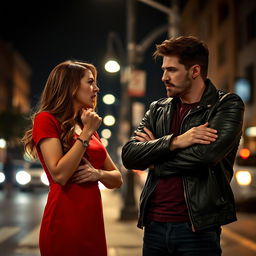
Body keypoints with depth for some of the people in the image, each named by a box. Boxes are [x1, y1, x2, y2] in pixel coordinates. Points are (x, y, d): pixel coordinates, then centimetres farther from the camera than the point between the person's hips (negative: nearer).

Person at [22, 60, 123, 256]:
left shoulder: (89, 128, 16)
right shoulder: (46, 120, -5)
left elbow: (117, 179, 16)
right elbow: (60, 175, -17)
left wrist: (98, 173, -5)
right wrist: (86, 133, -13)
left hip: (93, 222, 7)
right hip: (65, 225, -7)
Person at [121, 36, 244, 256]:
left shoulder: (227, 105, -2)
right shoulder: (158, 110, 11)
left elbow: (208, 153, -19)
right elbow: (128, 155, -1)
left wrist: (154, 153, -4)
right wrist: (174, 141, -16)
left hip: (197, 228, -4)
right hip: (154, 225, 4)